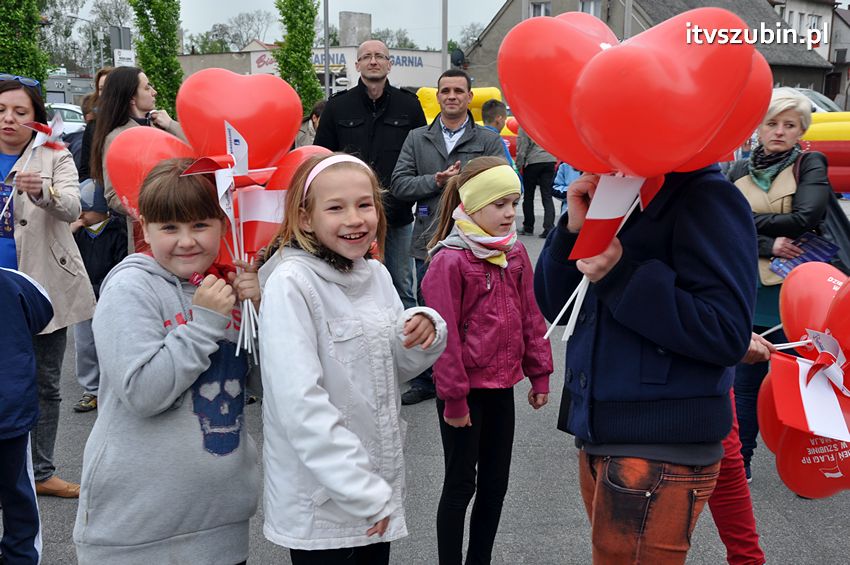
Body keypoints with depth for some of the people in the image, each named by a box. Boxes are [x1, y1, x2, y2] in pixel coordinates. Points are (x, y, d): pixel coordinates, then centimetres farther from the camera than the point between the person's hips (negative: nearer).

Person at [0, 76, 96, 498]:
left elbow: (72, 207, -19)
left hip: (44, 287, -1)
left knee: (46, 384, 9)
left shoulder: (54, 158, -2)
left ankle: (41, 472, 21)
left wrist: (43, 191, -37)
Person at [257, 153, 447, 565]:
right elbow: (300, 402, -23)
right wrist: (363, 492, -22)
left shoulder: (377, 275, 2)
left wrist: (425, 333, -7)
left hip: (381, 488, 6)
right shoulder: (291, 283, -17)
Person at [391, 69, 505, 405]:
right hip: (429, 242, 2)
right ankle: (425, 381, 26)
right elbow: (399, 185, 0)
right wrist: (437, 180, -13)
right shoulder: (417, 138, 10)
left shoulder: (489, 141, 4)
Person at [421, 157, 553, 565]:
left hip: (501, 385, 6)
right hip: (465, 388, -6)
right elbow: (445, 334, -16)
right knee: (461, 483, 6)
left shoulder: (515, 253, 3)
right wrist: (453, 398, -13)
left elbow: (530, 316, 10)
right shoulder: (450, 260, -18)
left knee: (496, 482, 15)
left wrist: (539, 374, 9)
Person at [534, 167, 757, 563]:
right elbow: (555, 306, 9)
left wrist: (622, 278, -24)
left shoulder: (705, 199, -13)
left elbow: (727, 335, -20)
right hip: (598, 437, 8)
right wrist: (574, 229, -7)